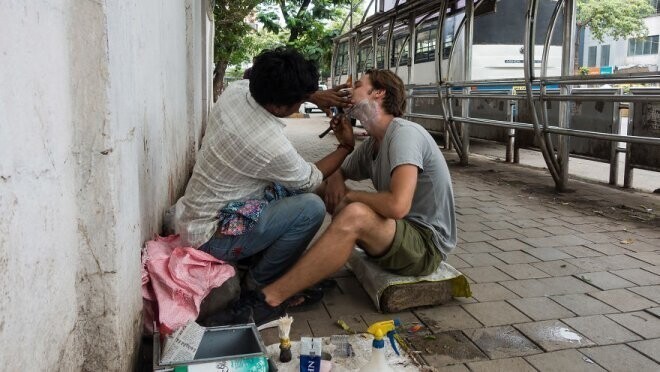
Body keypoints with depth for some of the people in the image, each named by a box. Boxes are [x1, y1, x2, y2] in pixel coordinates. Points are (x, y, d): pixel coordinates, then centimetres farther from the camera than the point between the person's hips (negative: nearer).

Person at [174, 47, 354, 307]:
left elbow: (271, 86, 16)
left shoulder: (236, 90, -10)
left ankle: (251, 259, 17)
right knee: (311, 207, -19)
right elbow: (311, 179, -7)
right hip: (211, 236, -9)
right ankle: (261, 284, -2)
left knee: (288, 188, 15)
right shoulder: (273, 146, -29)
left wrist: (315, 95, 5)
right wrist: (346, 147, 5)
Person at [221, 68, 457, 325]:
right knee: (312, 188, 3)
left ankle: (271, 299, -28)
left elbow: (398, 205, -32)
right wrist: (334, 180, -5)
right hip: (400, 233, 9)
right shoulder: (371, 145, 9)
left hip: (427, 242, -9)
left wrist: (349, 195, -14)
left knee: (354, 216, -36)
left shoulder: (403, 133, -19)